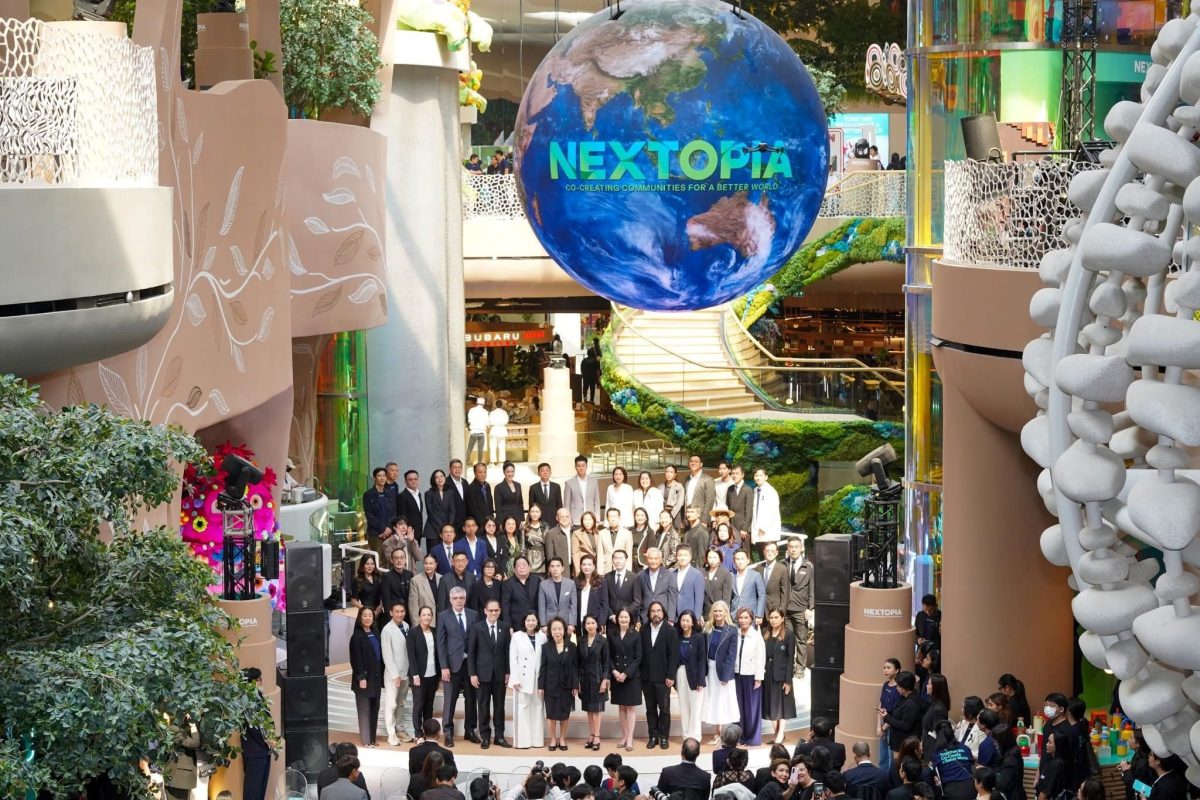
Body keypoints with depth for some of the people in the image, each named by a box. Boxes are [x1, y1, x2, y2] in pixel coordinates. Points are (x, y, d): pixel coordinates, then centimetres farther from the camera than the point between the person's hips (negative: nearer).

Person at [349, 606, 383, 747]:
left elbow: (380, 655, 13)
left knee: (374, 709, 9)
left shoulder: (375, 635, 10)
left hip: (376, 677, 7)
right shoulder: (357, 637, -10)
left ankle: (372, 738, 16)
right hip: (365, 678, -7)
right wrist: (361, 677, -17)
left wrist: (381, 675, 9)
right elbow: (356, 659, -12)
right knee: (364, 709, -1)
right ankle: (367, 740, 3)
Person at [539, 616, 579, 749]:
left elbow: (575, 667, -1)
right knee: (552, 714, 4)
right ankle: (553, 740, 15)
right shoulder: (546, 647, 0)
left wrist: (575, 686, -5)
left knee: (564, 714, 7)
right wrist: (540, 686, -3)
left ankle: (562, 739, 19)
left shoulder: (571, 647, -1)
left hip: (566, 686, 0)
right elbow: (543, 668, 0)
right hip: (551, 686, 0)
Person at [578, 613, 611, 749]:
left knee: (596, 708, -3)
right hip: (585, 678, 3)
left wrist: (604, 680, -10)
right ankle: (591, 736, 10)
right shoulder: (581, 641, 5)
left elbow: (606, 662, -4)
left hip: (597, 678, -3)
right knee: (588, 709, 6)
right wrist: (578, 681, 2)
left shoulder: (603, 641, -4)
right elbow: (579, 662, 7)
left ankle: (596, 737, -2)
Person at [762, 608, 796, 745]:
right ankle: (776, 732, 15)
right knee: (771, 703, 7)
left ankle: (781, 733, 6)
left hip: (781, 674, -4)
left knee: (781, 702, 1)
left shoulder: (788, 635, -6)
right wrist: (760, 675, -2)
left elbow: (790, 658, -9)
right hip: (768, 675, 4)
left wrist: (788, 680, -13)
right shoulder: (765, 635, 7)